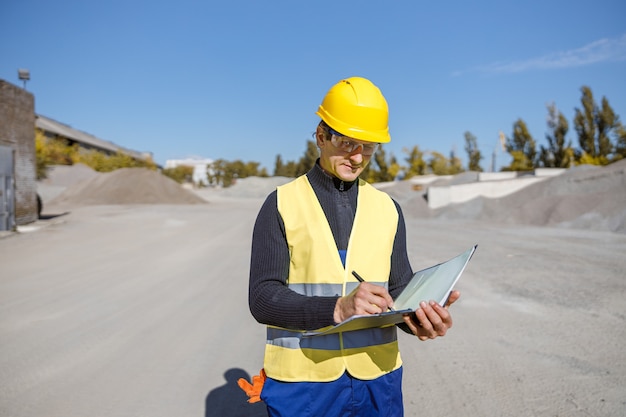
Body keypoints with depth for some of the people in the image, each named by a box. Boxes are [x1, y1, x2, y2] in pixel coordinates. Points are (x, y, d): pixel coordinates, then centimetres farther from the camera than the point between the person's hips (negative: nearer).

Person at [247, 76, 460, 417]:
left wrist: (419, 316, -17)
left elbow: (399, 290, 5)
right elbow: (263, 298, -12)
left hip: (376, 377, 3)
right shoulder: (281, 205, -5)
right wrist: (336, 309, -27)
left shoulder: (387, 209, 5)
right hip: (301, 380, -3)